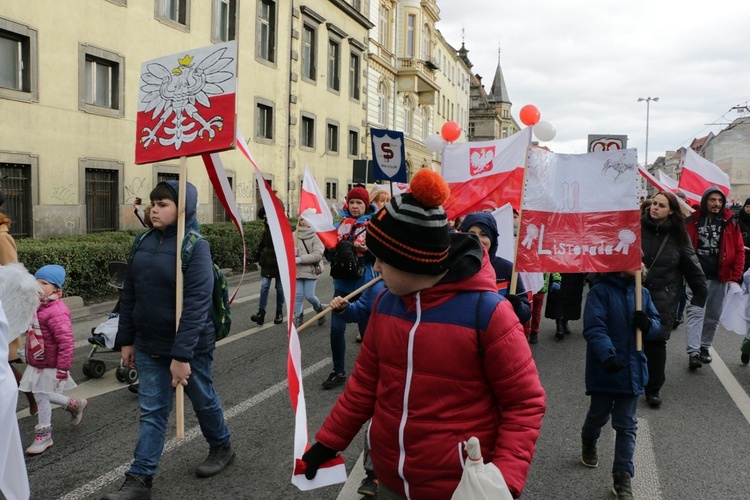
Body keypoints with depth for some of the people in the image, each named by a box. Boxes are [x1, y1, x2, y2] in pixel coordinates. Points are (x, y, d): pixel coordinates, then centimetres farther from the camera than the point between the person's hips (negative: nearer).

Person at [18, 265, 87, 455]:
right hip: (37, 364, 9)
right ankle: (75, 405, 38)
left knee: (42, 397, 2)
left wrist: (63, 369, -26)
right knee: (42, 395, 17)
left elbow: (66, 342, -28)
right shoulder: (38, 306, 5)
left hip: (49, 366, -9)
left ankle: (43, 436, 20)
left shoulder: (57, 312, -26)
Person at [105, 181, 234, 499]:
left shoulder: (195, 247, -17)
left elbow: (196, 305, -22)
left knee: (203, 400, 16)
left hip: (189, 347, -4)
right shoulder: (144, 243, 2)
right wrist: (126, 340, 9)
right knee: (151, 412, 9)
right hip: (149, 347, 5)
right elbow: (129, 295, 8)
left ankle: (221, 447, 41)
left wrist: (182, 354, -24)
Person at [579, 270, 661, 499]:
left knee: (627, 425, 8)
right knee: (599, 415, 18)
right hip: (604, 369, -4)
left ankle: (623, 476, 17)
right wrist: (607, 355, -37)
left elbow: (656, 324, 9)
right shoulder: (600, 291, -15)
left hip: (632, 370, 4)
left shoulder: (642, 292, 3)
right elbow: (594, 328, -23)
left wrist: (648, 324, -15)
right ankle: (588, 444, 49)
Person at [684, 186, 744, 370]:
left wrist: (736, 277, -1)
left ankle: (705, 347, 27)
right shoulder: (694, 220, -4)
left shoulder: (730, 222, 2)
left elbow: (739, 250, 4)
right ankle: (693, 352, -12)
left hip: (720, 277, 3)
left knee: (714, 315, 12)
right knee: (695, 312, -9)